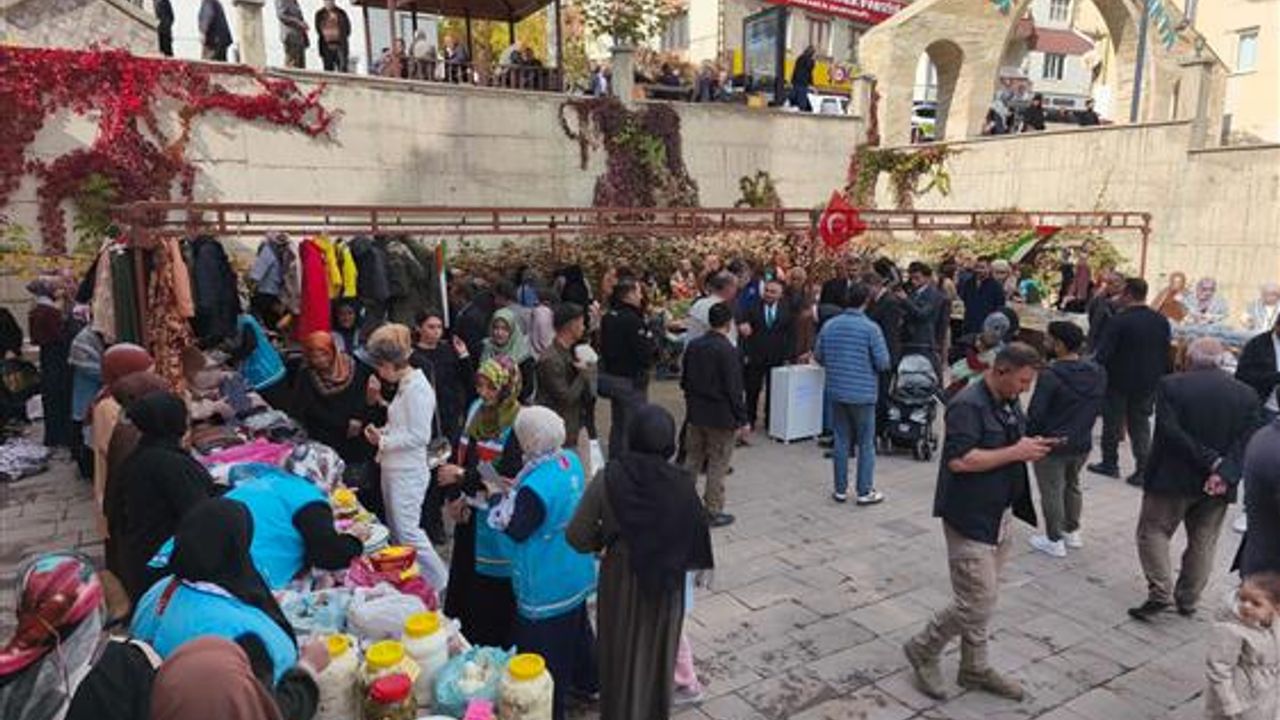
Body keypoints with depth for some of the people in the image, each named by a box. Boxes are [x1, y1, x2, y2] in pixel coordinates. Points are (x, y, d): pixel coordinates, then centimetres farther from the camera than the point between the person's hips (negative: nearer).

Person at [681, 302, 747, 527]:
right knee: (718, 465, 5)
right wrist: (742, 420, -10)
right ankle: (713, 511, 12)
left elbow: (684, 381, 10)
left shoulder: (693, 346, 2)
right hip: (720, 417, -6)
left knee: (692, 460, 17)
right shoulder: (728, 351, -18)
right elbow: (734, 390, -17)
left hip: (695, 414, 6)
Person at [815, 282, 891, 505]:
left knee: (841, 441, 12)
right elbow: (883, 363, -12)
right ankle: (865, 492, 12)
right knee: (866, 443, 7)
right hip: (863, 393, -4)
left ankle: (840, 489, 18)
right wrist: (868, 363, 9)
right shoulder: (871, 328, -13)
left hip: (837, 392, 4)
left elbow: (818, 357, 6)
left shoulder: (829, 325, -1)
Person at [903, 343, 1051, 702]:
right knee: (977, 604, -5)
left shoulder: (1010, 404, 10)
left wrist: (1031, 447, 4)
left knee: (983, 600, 17)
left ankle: (975, 669, 31)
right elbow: (959, 460, -27)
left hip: (999, 517, 9)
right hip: (970, 519, -9)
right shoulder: (968, 405, -18)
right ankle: (922, 650, 16)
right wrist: (1015, 452, -22)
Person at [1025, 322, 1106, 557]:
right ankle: (1072, 532, 37)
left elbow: (1035, 414, -21)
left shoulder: (1050, 375, -24)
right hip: (1082, 443, 7)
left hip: (1052, 445, -7)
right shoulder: (1098, 372, -2)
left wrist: (1029, 436, -5)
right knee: (1072, 487, 25)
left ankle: (1054, 541, 16)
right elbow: (1099, 407, 8)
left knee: (1051, 492, 7)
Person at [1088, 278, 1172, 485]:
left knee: (1112, 424, 11)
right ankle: (1143, 471, 7)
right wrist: (1162, 379, 18)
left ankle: (1109, 464, 22)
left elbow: (1102, 353, -20)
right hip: (1148, 383, 5)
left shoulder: (1119, 321, -18)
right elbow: (1166, 354, 10)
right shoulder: (1161, 321, 3)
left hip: (1119, 382, -5)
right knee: (1141, 426, 11)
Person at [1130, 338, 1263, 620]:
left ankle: (1160, 593, 1)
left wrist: (1211, 461, -14)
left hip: (1172, 479, -4)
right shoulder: (1247, 394, 1)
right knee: (1203, 543, 15)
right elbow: (1247, 441, -8)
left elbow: (1171, 433, -18)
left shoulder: (1170, 385, -10)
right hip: (1219, 485, 4)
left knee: (1153, 531, 9)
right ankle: (1188, 601, 23)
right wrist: (1225, 474, -15)